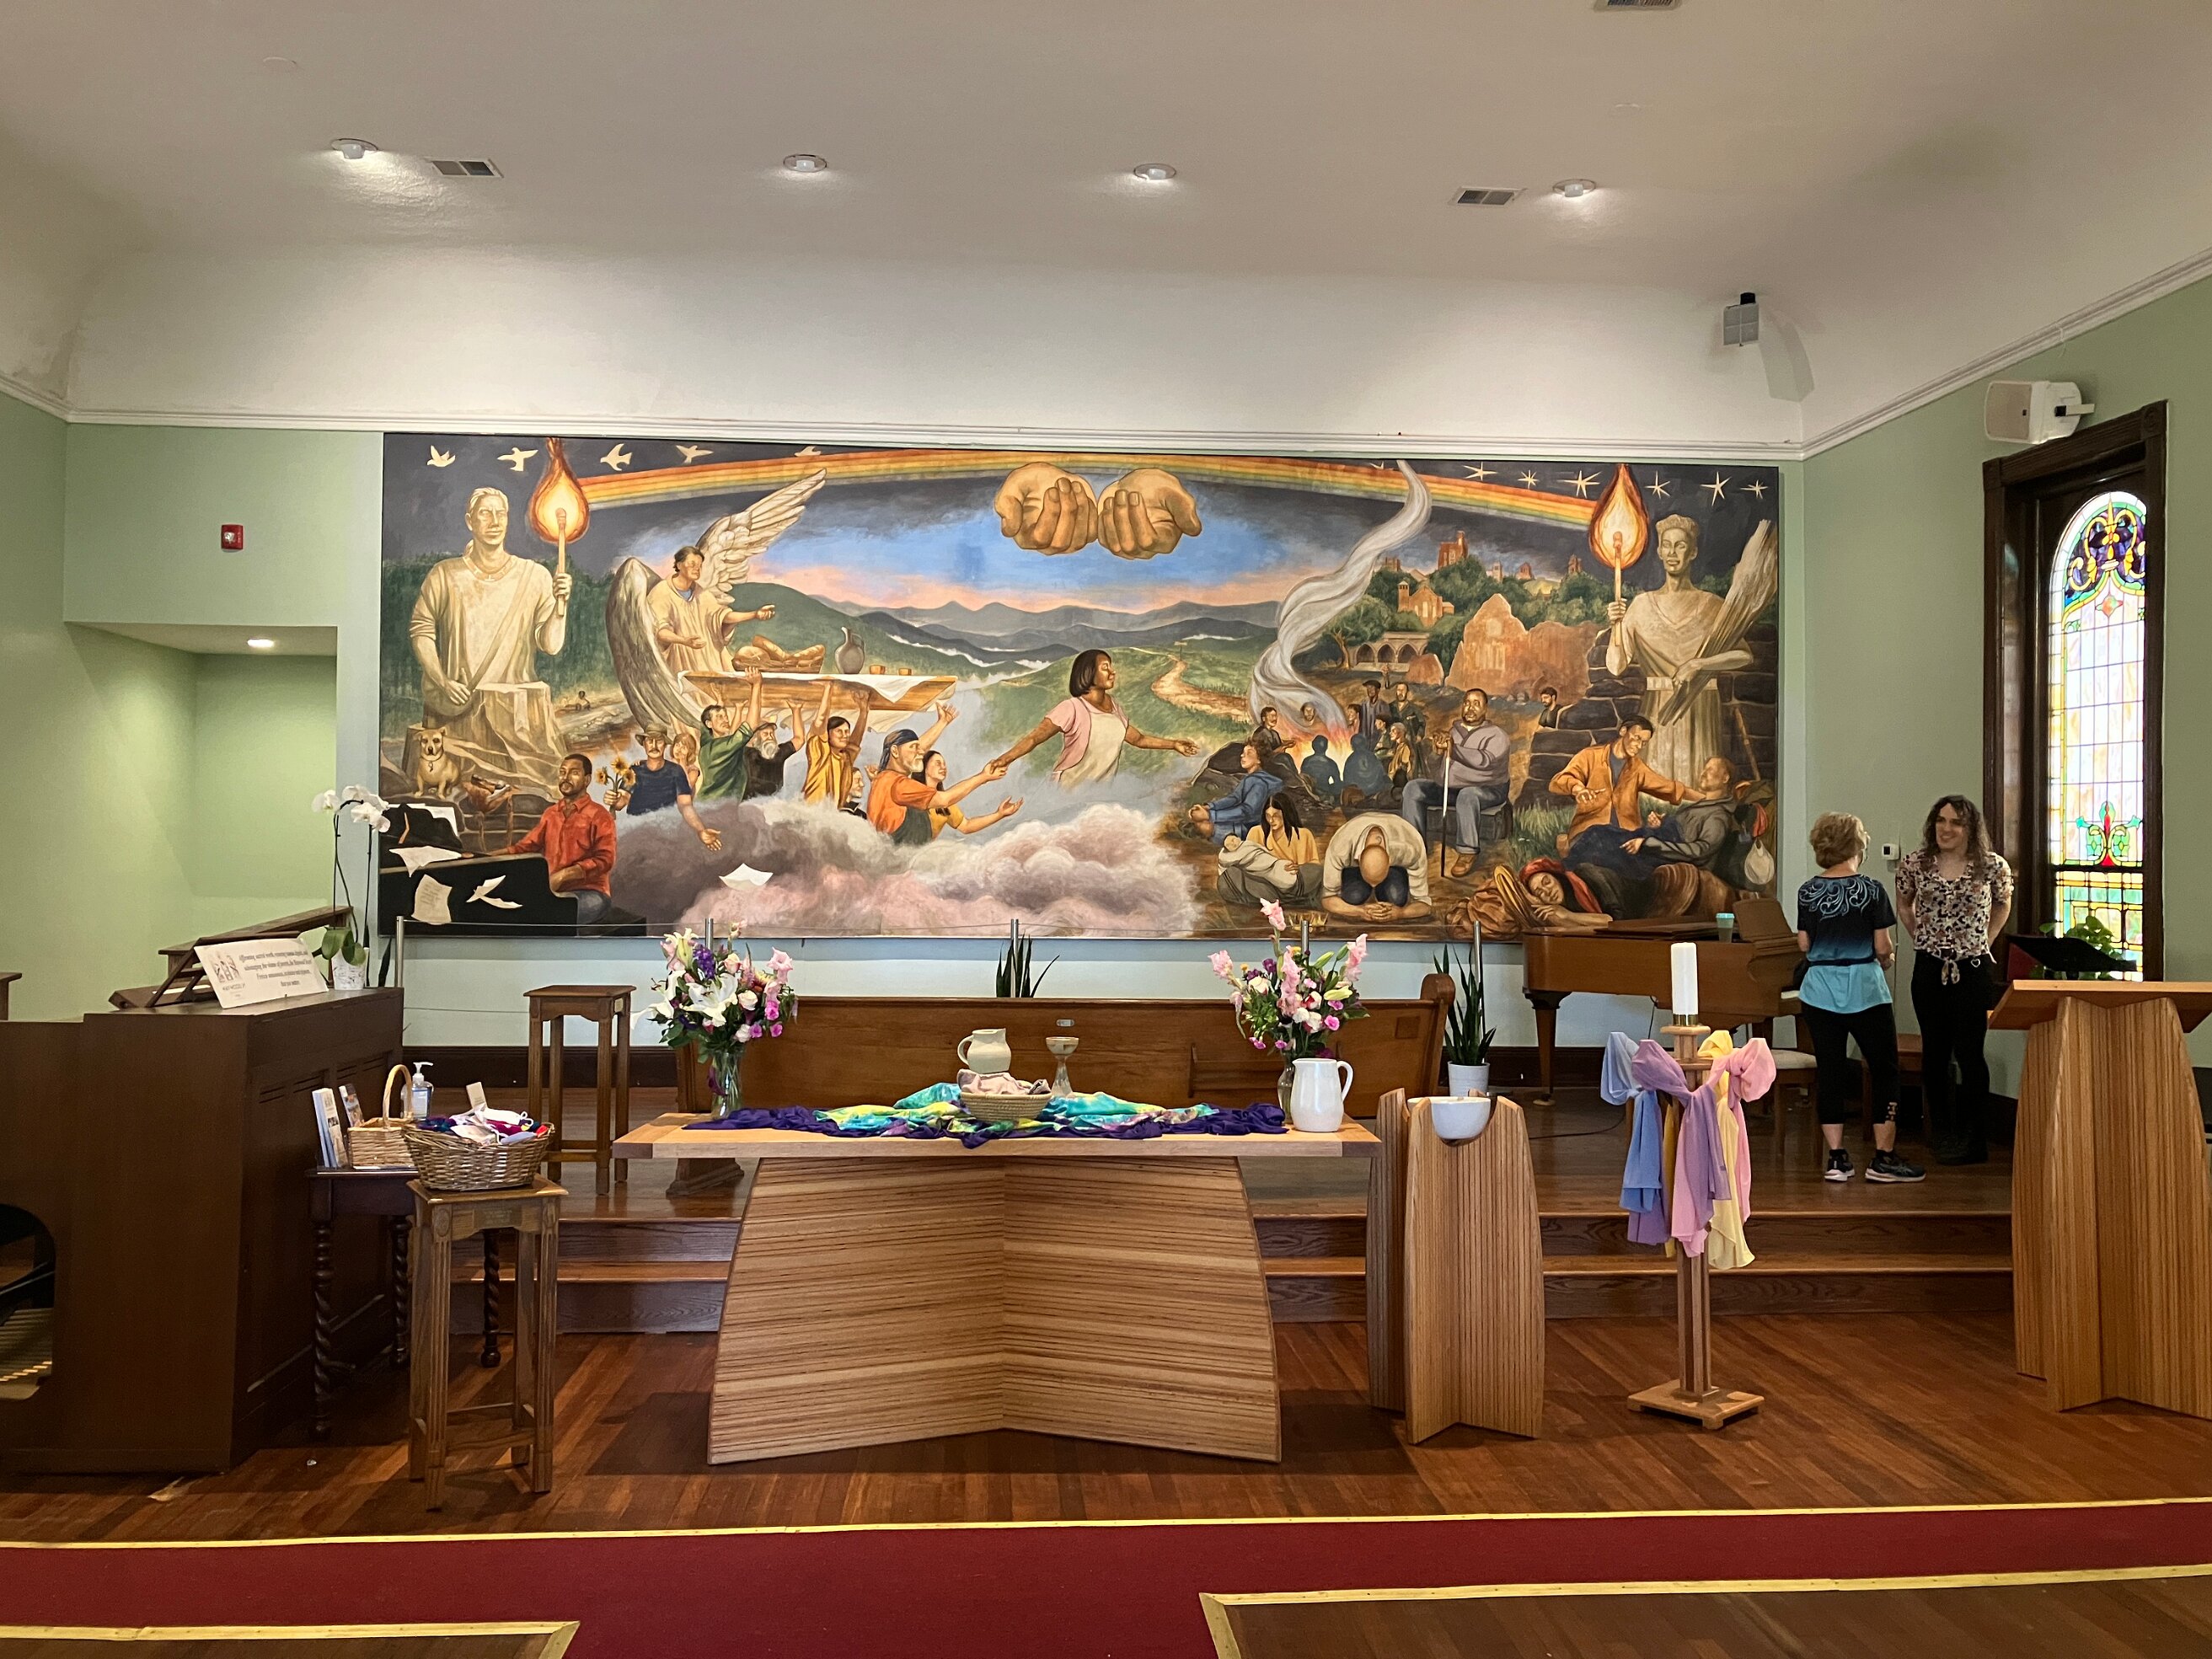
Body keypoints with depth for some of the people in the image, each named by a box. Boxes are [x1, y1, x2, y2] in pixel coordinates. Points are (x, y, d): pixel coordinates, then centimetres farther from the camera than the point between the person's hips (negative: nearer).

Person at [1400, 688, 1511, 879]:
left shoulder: (1495, 734, -4)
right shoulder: (1454, 731, 16)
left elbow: (1485, 760, -25)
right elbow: (1439, 768, 15)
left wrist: (1454, 750, -28)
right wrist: (1439, 752, -7)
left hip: (1487, 789, -6)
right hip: (1449, 788, 6)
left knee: (1467, 795, -40)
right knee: (1414, 788, -9)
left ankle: (1467, 852, -33)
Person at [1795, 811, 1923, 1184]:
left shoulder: (1808, 892, 0)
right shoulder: (1870, 889, -9)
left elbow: (1804, 945, 4)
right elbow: (1882, 947, -8)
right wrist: (1886, 960, 13)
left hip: (1820, 989, 3)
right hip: (1864, 988, -3)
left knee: (1830, 1071, 8)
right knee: (1884, 1069, 8)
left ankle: (1836, 1158, 8)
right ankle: (1883, 1157, 7)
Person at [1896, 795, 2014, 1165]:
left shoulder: (1992, 867, -4)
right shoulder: (1915, 863, 0)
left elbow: (2002, 905, 15)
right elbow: (1904, 905, 17)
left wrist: (1984, 941, 7)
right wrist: (1924, 939, 9)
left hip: (1974, 968, -2)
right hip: (1929, 968, 2)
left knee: (1969, 1052, -3)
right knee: (1934, 1052, 8)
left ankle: (1974, 1141, 6)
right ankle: (1941, 1134, 20)